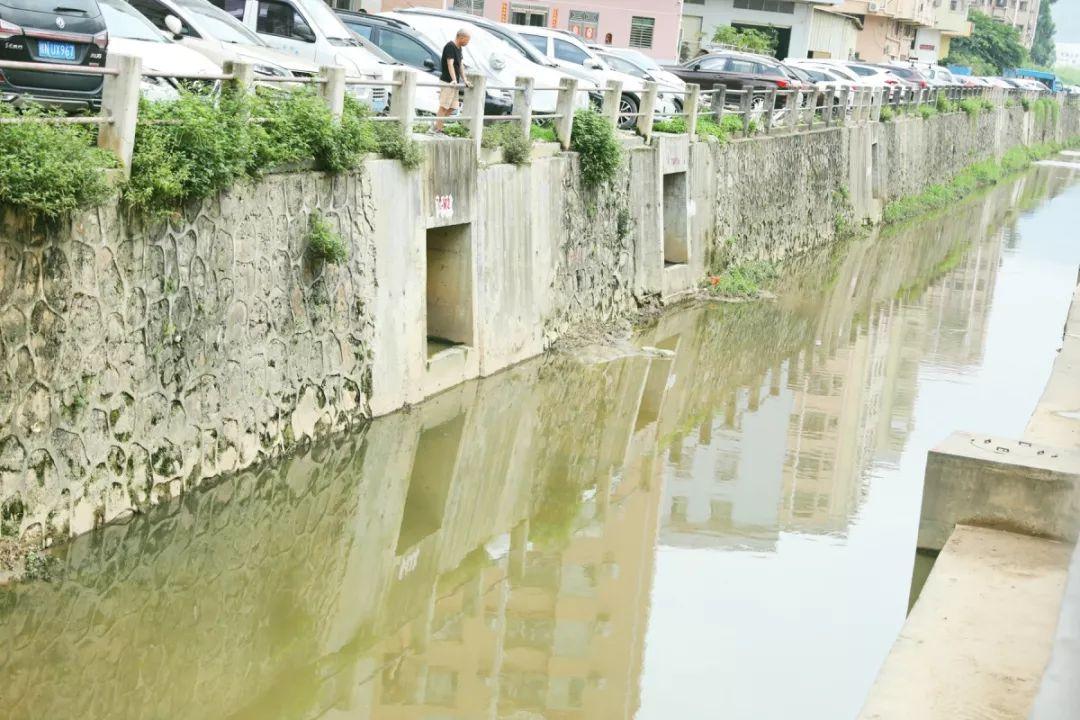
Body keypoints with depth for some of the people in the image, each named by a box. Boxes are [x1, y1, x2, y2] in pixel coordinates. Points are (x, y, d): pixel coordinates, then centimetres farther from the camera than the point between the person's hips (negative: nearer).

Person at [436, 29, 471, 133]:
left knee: (452, 107, 7)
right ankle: (438, 129, -6)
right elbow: (450, 64, -24)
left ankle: (437, 124, 12)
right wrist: (454, 80, -33)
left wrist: (465, 80, 16)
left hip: (455, 83, 9)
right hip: (447, 81, -9)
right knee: (444, 106, -8)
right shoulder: (450, 46, -14)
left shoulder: (459, 48, 15)